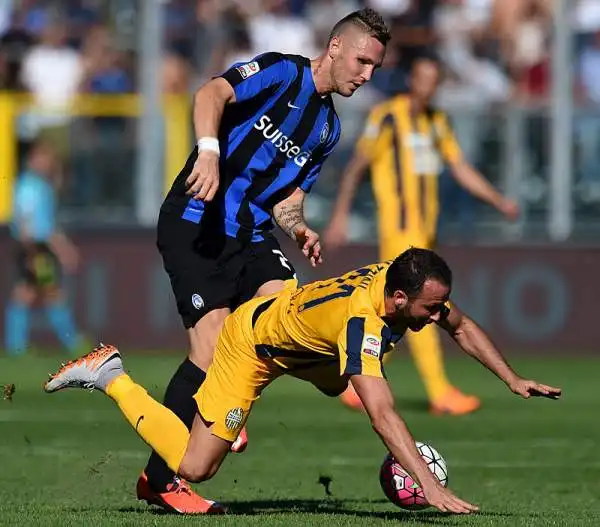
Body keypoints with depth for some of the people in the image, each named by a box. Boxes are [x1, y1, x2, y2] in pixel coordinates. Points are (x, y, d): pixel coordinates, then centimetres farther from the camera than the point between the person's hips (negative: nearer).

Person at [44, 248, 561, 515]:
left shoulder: (410, 287, -18)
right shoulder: (362, 322, -42)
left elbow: (463, 328, 5)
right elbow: (383, 415, -50)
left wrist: (513, 379, -3)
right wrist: (430, 485, -57)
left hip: (290, 312, 8)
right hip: (253, 341, -8)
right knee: (194, 466, -9)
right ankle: (111, 376, 4)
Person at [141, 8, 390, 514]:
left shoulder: (328, 127, 18)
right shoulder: (281, 72, -6)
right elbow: (212, 94, -23)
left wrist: (299, 228, 0)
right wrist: (209, 151, -40)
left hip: (250, 234, 7)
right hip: (197, 223, -7)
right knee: (212, 348, -15)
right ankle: (159, 478, -4)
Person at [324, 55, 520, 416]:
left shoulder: (437, 122, 14)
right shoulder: (387, 117, -7)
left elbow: (461, 169, 15)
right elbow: (356, 167, -5)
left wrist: (500, 201, 5)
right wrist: (341, 216, -8)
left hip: (425, 229, 8)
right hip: (398, 227, -8)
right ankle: (441, 393, -16)